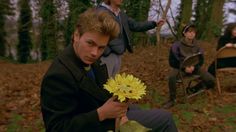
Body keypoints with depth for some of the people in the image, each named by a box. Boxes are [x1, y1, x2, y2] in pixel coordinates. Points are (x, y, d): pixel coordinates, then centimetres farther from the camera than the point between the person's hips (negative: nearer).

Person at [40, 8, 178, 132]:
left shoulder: (92, 59, -7)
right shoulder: (58, 75, -31)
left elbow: (104, 93, 5)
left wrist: (118, 111, -14)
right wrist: (102, 113, -34)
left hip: (109, 115, 7)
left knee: (164, 117, 21)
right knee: (163, 119, 2)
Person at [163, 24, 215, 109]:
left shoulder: (197, 46, 0)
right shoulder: (177, 45, -12)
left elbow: (201, 61, 7)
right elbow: (172, 61, -9)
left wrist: (194, 67, -16)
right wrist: (184, 68, -23)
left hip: (194, 68, 4)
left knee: (211, 81, -16)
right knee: (172, 76, -39)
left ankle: (193, 90, 13)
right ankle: (172, 100, -17)